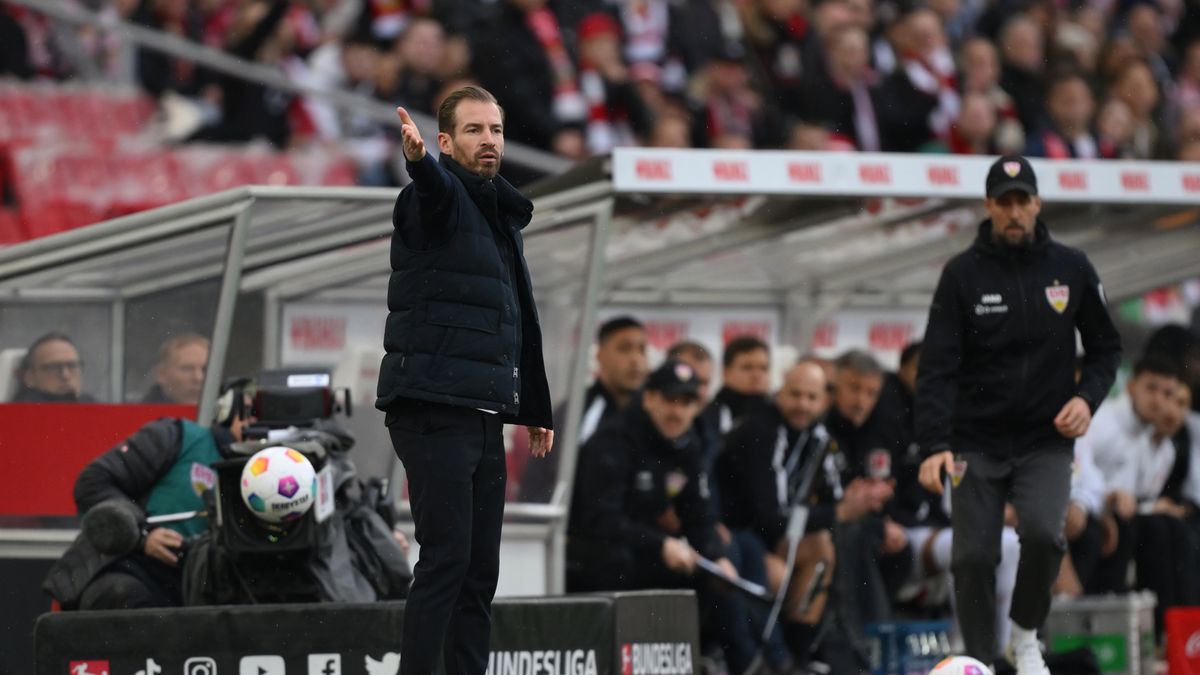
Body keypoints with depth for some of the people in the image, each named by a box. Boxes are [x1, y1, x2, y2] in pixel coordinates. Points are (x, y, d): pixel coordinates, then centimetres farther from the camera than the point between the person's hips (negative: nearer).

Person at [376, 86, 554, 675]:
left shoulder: (504, 217, 21)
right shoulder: (439, 199, -5)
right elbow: (436, 185, -32)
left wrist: (536, 410, 29)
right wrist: (419, 160, -56)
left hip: (483, 417, 8)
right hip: (434, 413, -8)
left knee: (480, 568, 8)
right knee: (446, 559, -14)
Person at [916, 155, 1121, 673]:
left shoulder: (1070, 269, 2)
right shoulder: (963, 274, -3)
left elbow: (1106, 347, 12)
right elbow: (937, 366, -8)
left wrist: (1088, 398, -8)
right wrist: (935, 445, -20)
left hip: (1046, 441, 0)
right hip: (977, 441, 0)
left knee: (1043, 533, -22)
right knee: (973, 557, -5)